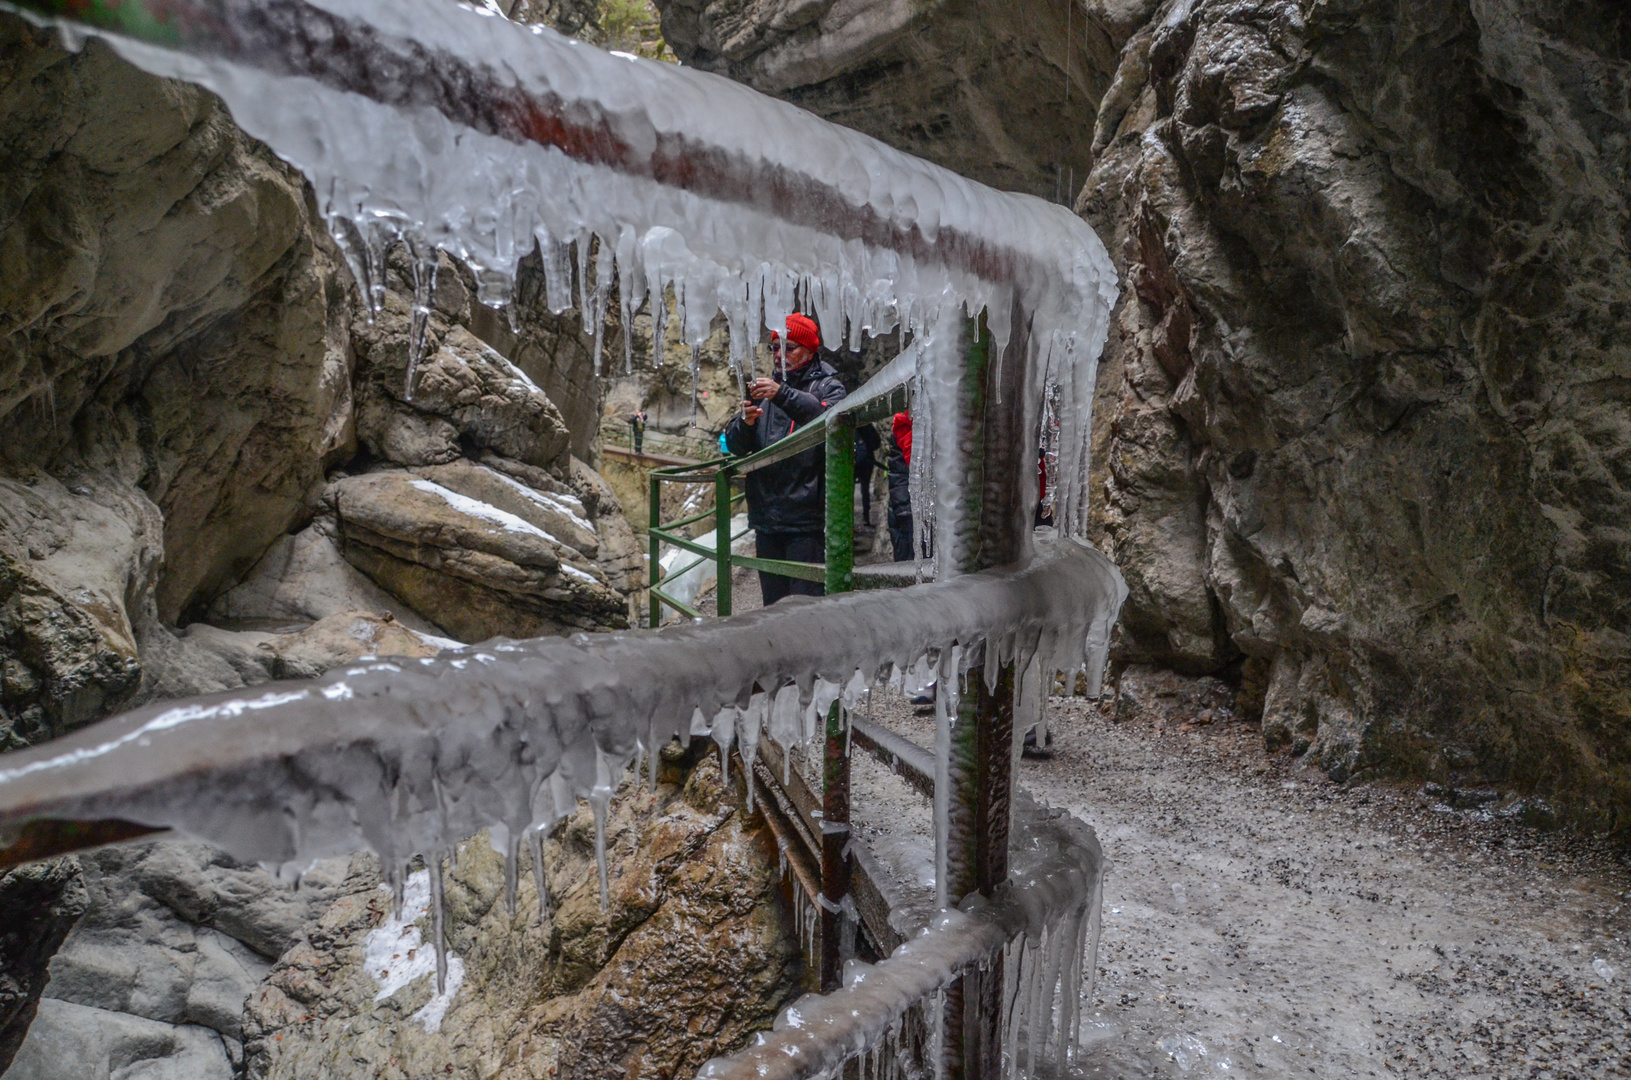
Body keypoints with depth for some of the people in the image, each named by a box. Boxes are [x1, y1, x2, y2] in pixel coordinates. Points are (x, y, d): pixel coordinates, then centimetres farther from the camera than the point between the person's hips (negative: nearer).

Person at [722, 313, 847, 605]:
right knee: (773, 602, 12)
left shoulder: (827, 386, 3)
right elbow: (736, 447, 13)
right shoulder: (764, 387, 18)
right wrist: (745, 422, -9)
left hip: (806, 518, -5)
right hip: (766, 515, 5)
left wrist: (783, 394, -30)